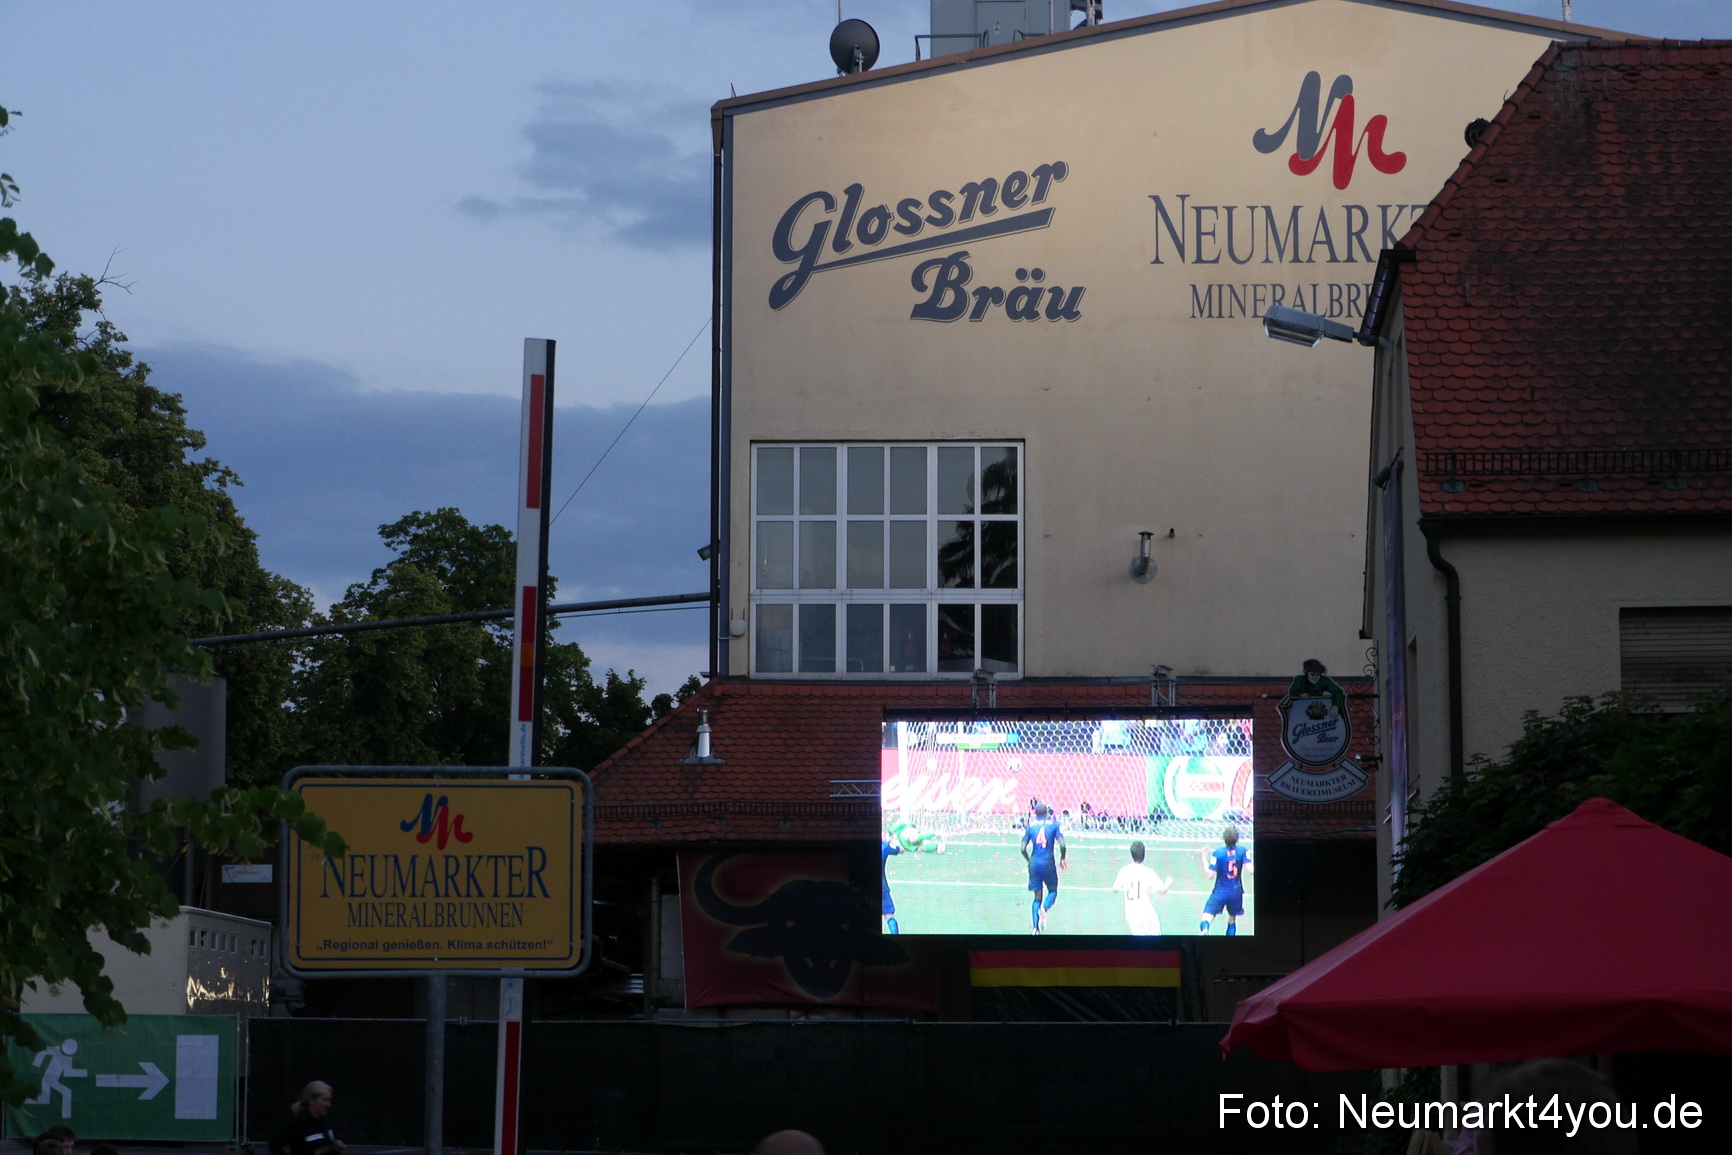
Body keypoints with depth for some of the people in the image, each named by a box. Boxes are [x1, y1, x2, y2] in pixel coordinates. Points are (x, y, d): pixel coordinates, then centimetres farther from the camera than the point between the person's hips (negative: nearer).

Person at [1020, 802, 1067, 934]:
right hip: (1048, 863, -2)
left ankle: (1035, 928, -2)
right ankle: (1044, 909, -15)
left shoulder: (1031, 826, 5)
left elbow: (1023, 848, 0)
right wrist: (1062, 859, 7)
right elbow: (1062, 845, -11)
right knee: (1053, 891, 17)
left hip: (1034, 863, 2)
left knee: (1037, 896, 10)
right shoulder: (1054, 825, -1)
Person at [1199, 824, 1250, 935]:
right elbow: (1250, 870, -13)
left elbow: (1211, 874, -11)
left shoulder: (1218, 853, -11)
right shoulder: (1242, 851, -6)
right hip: (1236, 892, 3)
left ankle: (1205, 930, -45)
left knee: (1207, 917, -12)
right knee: (1232, 919, 24)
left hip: (1220, 892, -3)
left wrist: (1205, 859, 2)